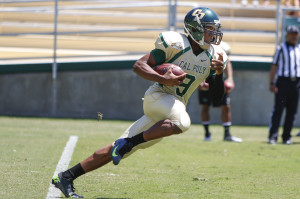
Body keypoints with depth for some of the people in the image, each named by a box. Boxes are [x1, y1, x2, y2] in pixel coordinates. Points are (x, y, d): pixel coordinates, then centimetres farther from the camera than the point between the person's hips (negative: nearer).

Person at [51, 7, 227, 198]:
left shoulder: (213, 56, 5)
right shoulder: (176, 44, -12)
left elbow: (217, 97, 7)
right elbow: (139, 65, -11)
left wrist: (219, 73, -12)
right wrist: (163, 79, -26)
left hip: (175, 106, 6)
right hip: (157, 96, -6)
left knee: (118, 150, 0)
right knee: (182, 123, -38)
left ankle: (66, 177, 4)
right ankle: (129, 142, -26)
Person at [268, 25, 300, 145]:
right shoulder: (281, 48, 4)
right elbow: (274, 66, 1)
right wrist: (272, 83, -8)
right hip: (283, 81, -4)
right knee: (278, 109, -9)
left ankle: (286, 137, 11)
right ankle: (273, 136, -11)